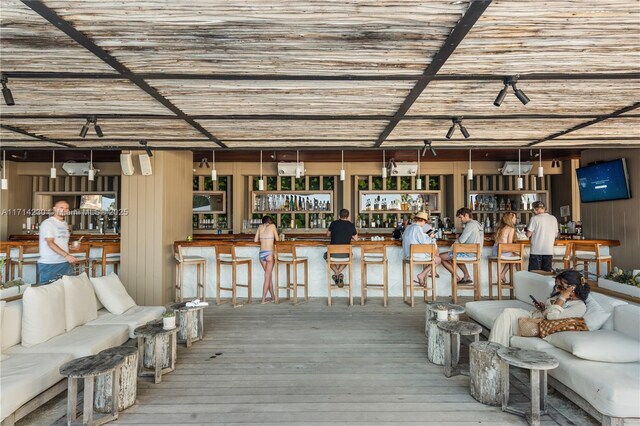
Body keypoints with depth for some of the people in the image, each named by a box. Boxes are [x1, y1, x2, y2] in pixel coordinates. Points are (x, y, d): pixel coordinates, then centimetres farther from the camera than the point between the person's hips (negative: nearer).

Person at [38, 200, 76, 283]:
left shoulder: (65, 224, 15)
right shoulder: (47, 223, -8)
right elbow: (50, 243, -20)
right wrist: (66, 255, -30)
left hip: (65, 263, 7)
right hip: (49, 264, -6)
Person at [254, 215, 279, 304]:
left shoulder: (260, 227, 11)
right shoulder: (272, 226, 3)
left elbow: (255, 240, 10)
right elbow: (277, 239, 4)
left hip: (261, 254, 4)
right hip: (269, 253, -4)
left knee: (268, 275, 17)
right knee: (267, 277, 2)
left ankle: (273, 296, 26)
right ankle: (263, 299, 2)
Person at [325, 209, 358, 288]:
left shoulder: (334, 223, 0)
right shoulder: (351, 225, 1)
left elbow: (328, 235, 17)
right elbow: (356, 239, 14)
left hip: (333, 253, -1)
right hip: (345, 254, 1)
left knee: (326, 255, 33)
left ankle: (336, 273, 10)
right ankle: (339, 272, 13)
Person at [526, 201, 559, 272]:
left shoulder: (535, 218, -10)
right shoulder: (553, 218, 6)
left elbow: (528, 234, -10)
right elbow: (556, 234, 13)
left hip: (536, 250, -5)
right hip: (549, 250, 5)